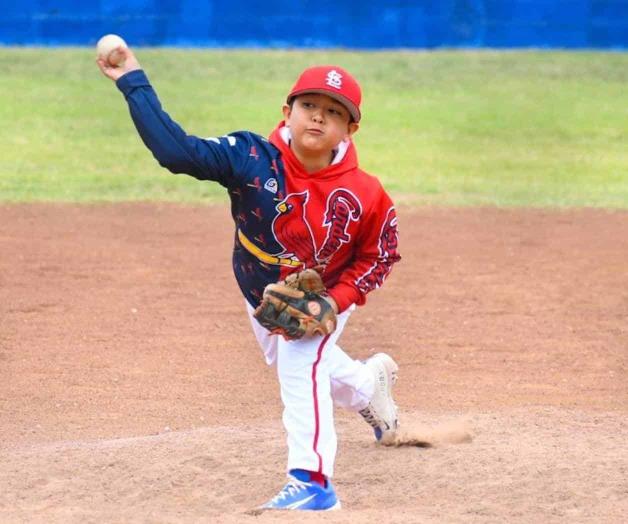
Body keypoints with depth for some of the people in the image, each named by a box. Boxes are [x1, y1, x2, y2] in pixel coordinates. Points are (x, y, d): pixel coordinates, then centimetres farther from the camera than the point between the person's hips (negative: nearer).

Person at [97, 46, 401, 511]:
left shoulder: (365, 194, -31)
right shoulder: (252, 159, -32)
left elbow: (379, 256, -15)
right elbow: (176, 149, -41)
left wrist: (336, 302, -28)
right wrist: (133, 83, -47)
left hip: (324, 298, -4)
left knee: (301, 367, -25)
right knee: (291, 364, 26)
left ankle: (312, 482, -16)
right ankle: (369, 383, 58)